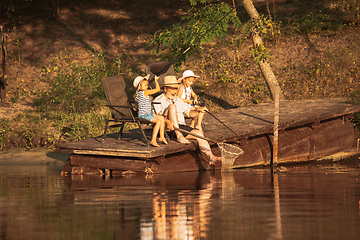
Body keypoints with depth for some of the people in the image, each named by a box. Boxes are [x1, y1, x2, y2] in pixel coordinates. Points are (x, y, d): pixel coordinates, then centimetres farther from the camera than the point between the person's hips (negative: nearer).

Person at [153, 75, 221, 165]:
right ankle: (179, 136, -35)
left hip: (181, 127, 5)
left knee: (198, 132, -21)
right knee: (172, 106, -27)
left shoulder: (178, 100, 24)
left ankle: (210, 157, -33)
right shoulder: (158, 101, 4)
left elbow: (189, 113, 23)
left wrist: (198, 110, 4)